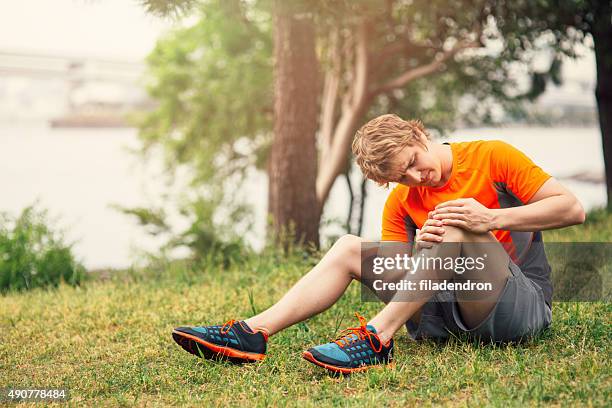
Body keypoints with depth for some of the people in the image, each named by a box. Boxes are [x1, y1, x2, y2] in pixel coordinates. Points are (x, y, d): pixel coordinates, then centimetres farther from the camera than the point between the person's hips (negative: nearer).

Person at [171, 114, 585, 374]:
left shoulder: (492, 157, -3)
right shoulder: (400, 203, 9)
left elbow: (573, 208, -9)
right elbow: (394, 272, 2)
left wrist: (494, 219, -21)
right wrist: (420, 253, -20)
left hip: (525, 304, -4)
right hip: (443, 313, 5)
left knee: (458, 222, -30)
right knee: (349, 247, -5)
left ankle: (377, 337, -37)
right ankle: (254, 332, -20)